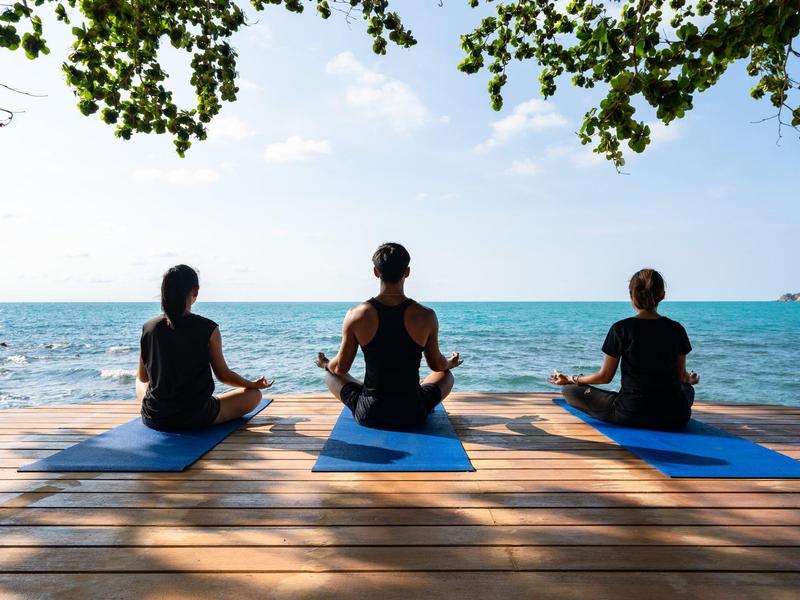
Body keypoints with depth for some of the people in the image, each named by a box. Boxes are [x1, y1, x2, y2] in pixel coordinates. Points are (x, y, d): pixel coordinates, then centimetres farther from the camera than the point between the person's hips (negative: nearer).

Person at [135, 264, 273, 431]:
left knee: (140, 384, 37)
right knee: (254, 394, 15)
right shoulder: (208, 328, -15)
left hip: (153, 419, 3)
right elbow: (223, 375, -5)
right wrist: (254, 384, 12)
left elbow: (142, 377, 7)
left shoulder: (149, 327, -5)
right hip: (196, 419, -3)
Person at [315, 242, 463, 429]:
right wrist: (451, 363, 28)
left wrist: (325, 364, 24)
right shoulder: (426, 316, -12)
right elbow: (437, 365, 3)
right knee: (446, 374, 30)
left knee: (330, 373, 28)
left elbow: (341, 367, 0)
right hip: (413, 415, 0)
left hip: (369, 415, 0)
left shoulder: (357, 315, -12)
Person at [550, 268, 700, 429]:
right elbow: (681, 376, 8)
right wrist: (690, 380, 33)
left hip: (630, 415, -5)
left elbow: (605, 376, -5)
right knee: (688, 389, 40)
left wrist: (569, 379, 10)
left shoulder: (621, 329, -11)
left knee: (569, 390, 7)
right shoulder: (676, 329, -2)